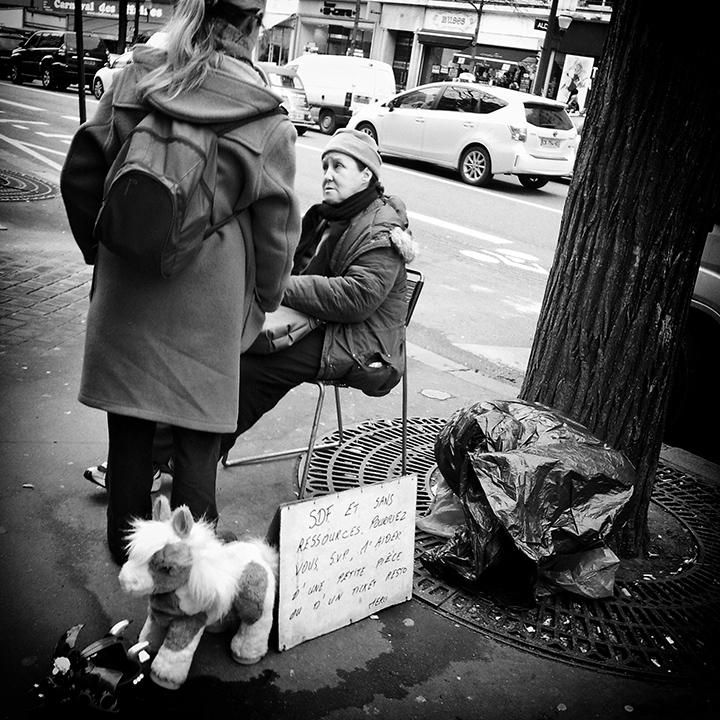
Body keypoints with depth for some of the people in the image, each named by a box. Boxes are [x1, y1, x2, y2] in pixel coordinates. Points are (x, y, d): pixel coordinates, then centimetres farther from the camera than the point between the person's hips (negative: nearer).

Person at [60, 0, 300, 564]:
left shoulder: (135, 80, -2)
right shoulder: (267, 122, -11)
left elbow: (81, 175, 3)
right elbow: (276, 228, -4)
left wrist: (102, 250, 16)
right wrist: (266, 300, 11)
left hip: (125, 285, 3)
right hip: (207, 301, -3)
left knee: (128, 426, 17)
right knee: (198, 433, 12)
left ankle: (127, 546, 35)